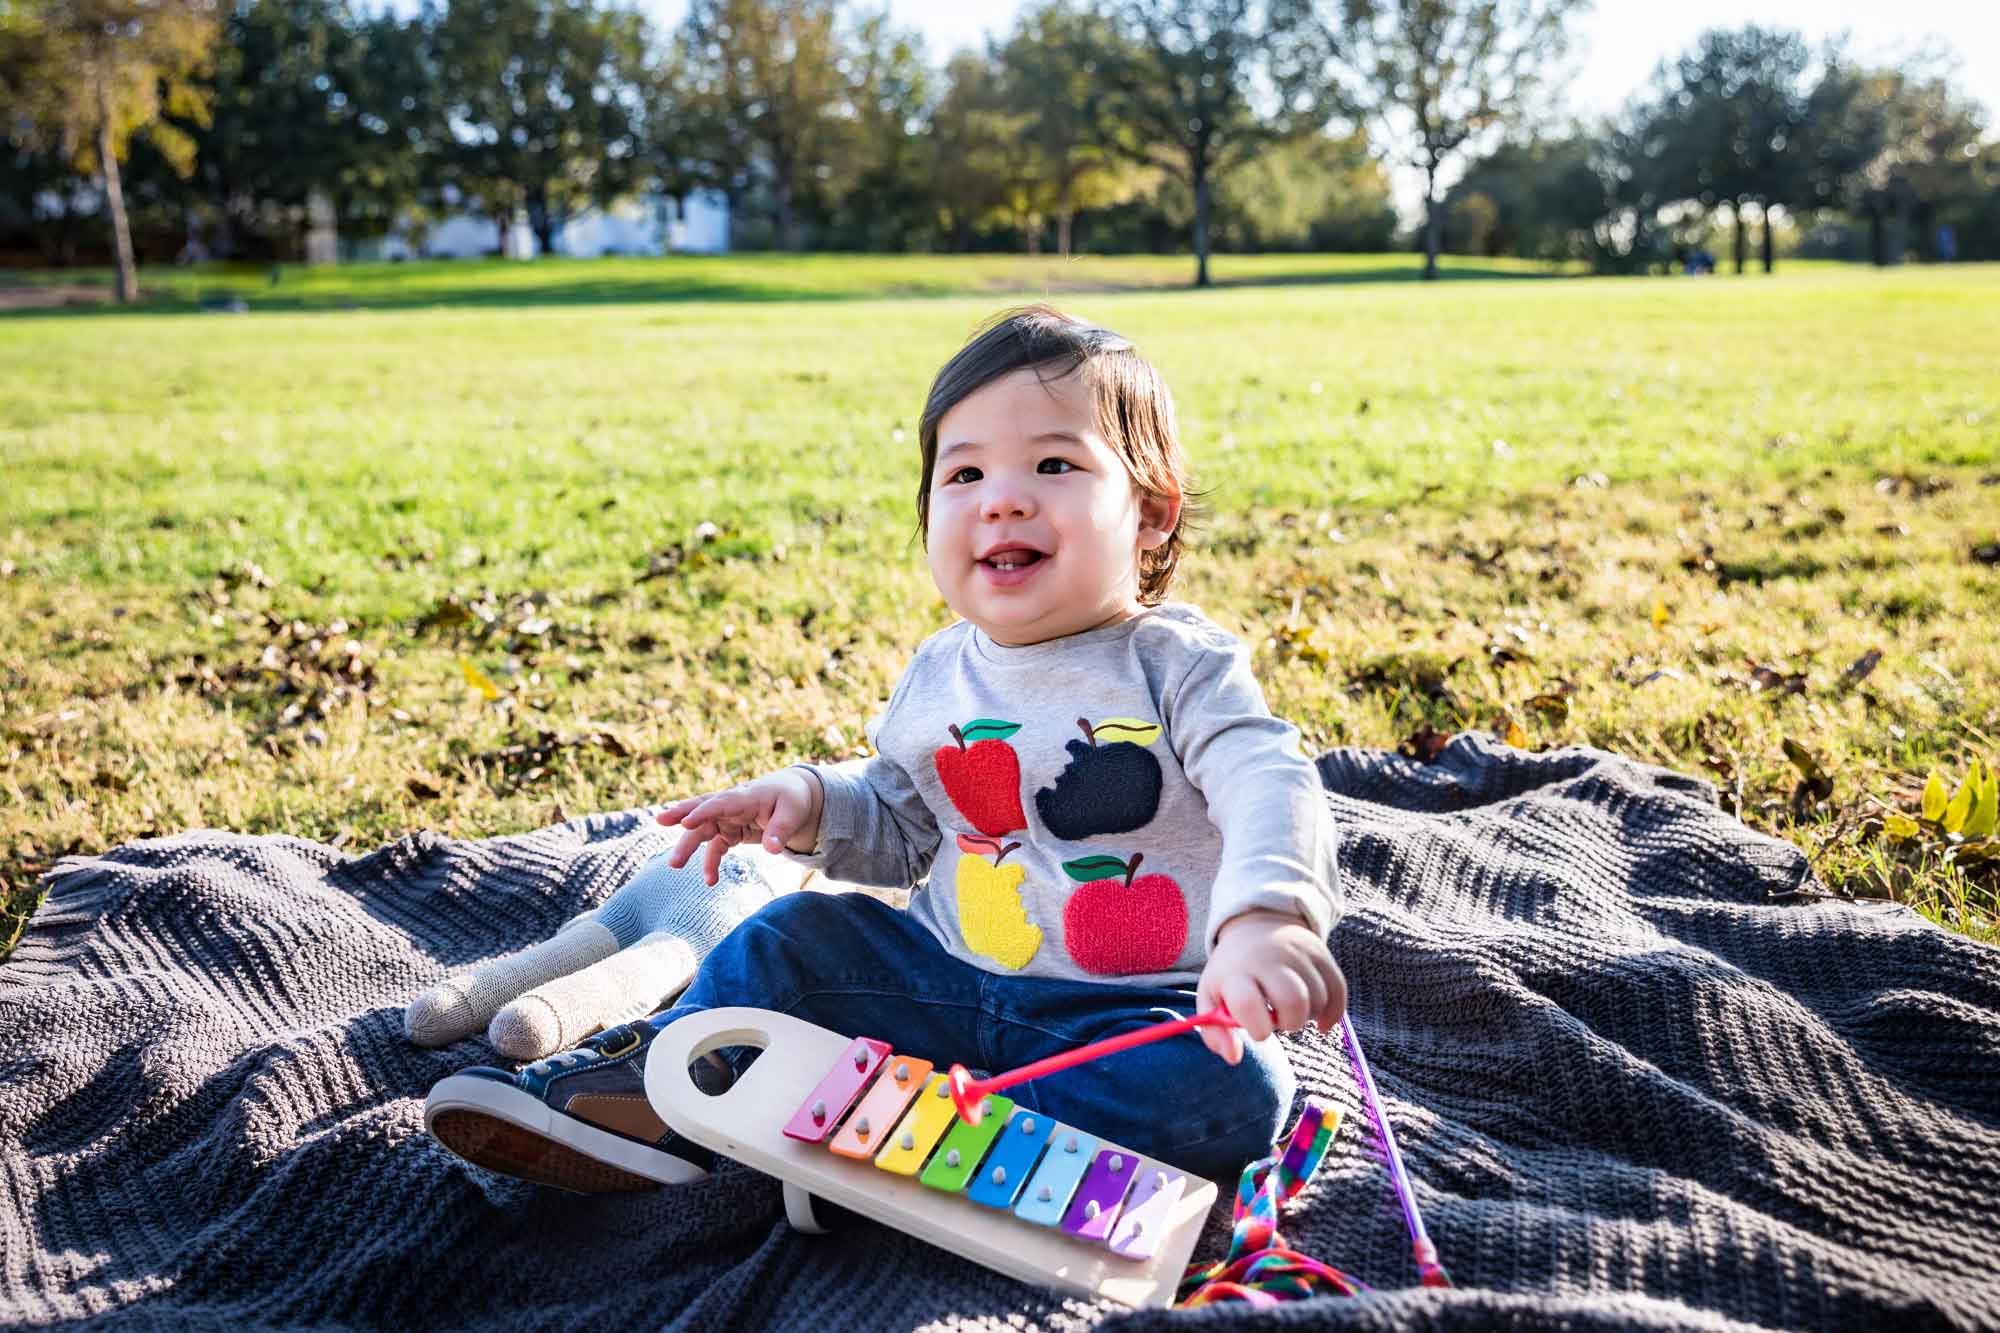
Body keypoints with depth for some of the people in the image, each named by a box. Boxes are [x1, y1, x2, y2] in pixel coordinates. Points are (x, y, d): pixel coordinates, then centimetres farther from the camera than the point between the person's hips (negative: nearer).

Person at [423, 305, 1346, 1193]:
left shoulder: (1180, 666, -12)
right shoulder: (935, 680, 4)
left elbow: (1269, 789, -27)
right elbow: (895, 832, 16)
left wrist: (1263, 920, -48)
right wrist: (812, 805, -6)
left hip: (1129, 1017, -4)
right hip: (949, 978, 5)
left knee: (1232, 1092, -32)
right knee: (796, 935, -6)